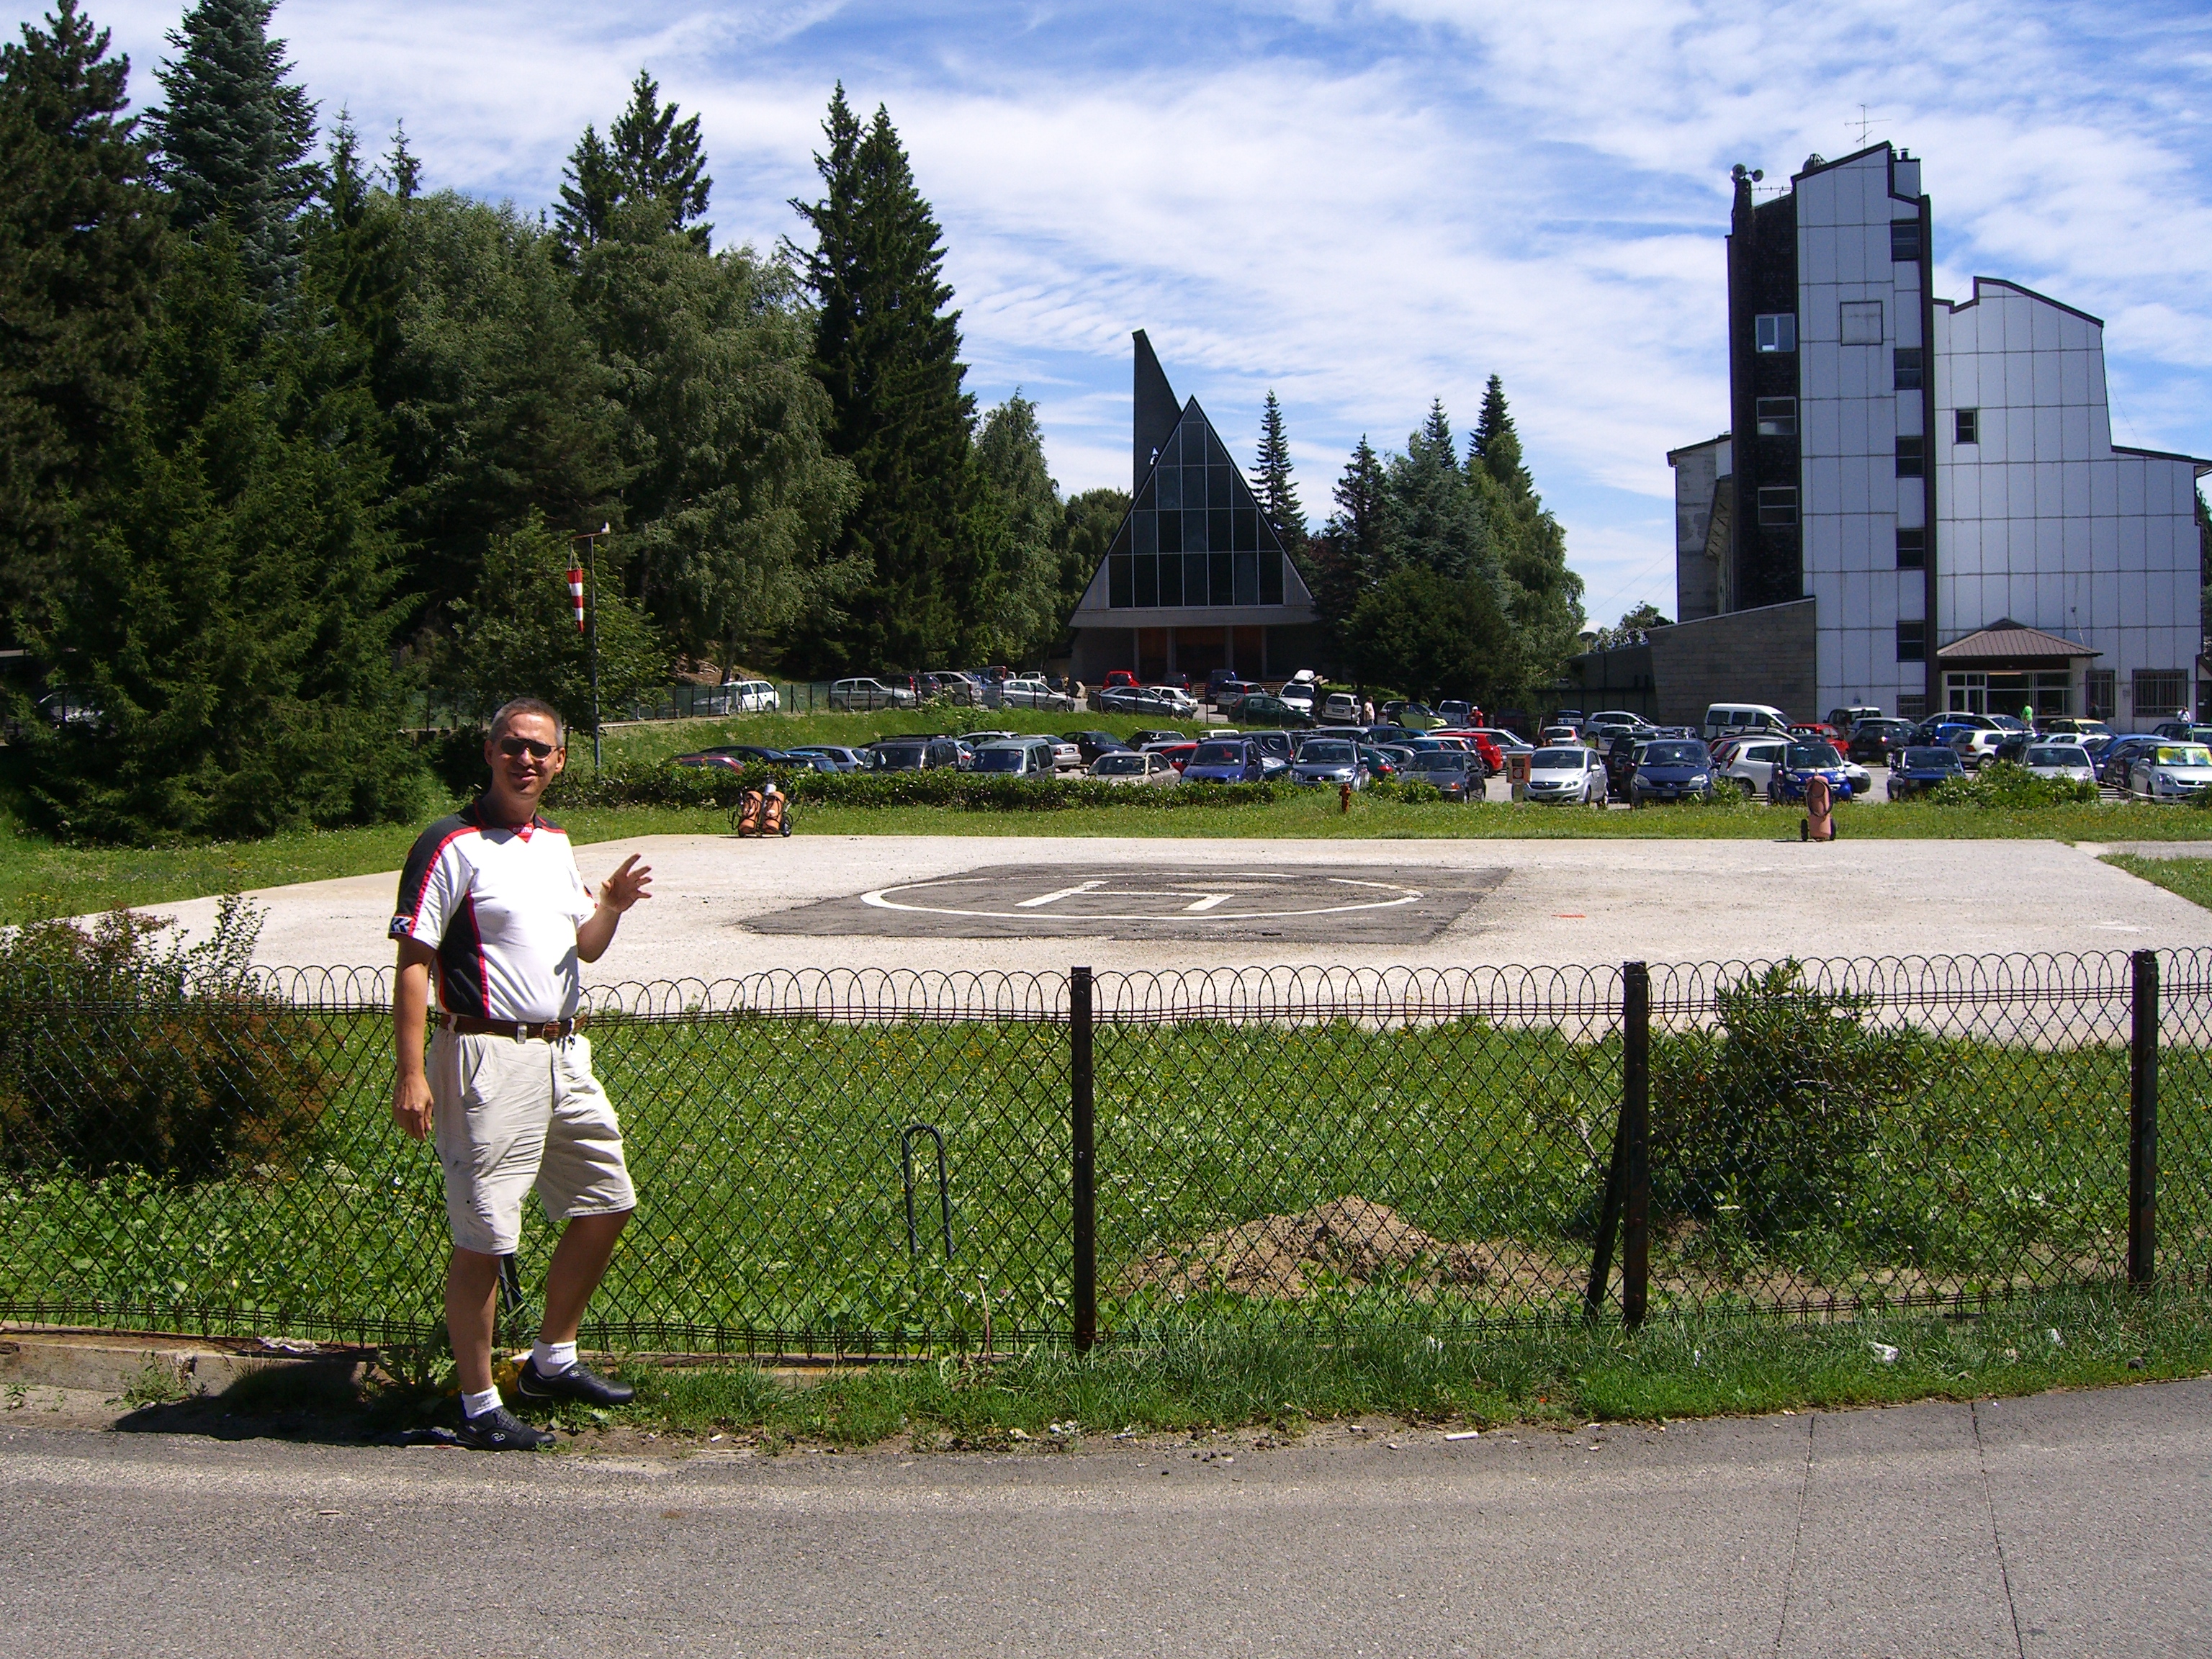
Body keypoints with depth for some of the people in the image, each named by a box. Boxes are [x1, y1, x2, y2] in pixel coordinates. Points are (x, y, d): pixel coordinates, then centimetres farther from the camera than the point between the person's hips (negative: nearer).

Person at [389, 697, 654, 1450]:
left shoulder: (556, 843, 14)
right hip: (489, 1056, -8)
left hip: (564, 1052, 8)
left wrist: (611, 906, 0)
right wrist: (411, 1074, -19)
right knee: (483, 1238, -3)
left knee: (606, 1202, 15)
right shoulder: (452, 846, -9)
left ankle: (552, 1362, 30)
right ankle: (479, 1406, 9)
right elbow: (414, 964, -13)